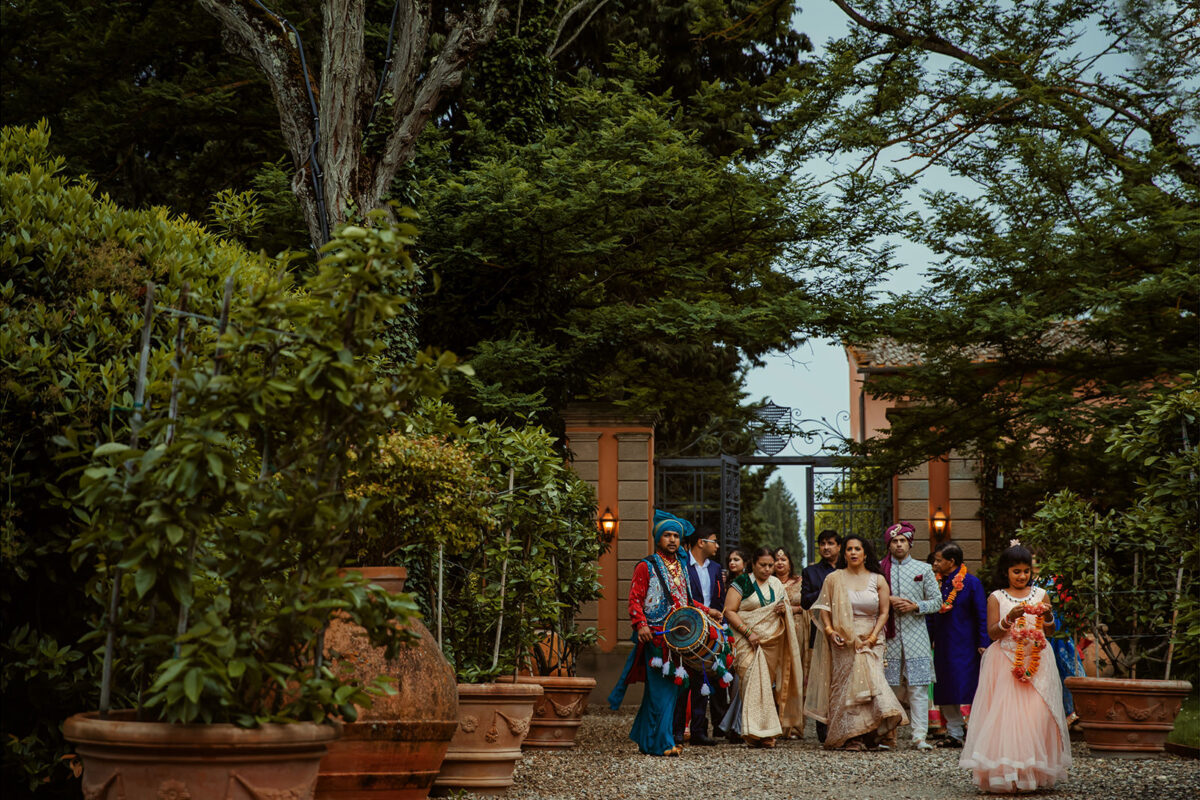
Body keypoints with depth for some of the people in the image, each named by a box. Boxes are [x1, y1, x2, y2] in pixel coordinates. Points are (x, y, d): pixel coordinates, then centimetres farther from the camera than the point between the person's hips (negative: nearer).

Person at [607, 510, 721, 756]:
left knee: (672, 687, 7)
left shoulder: (681, 567, 19)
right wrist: (641, 624, -22)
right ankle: (661, 743, -3)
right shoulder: (646, 567, -2)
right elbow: (635, 600, -8)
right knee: (661, 689, -8)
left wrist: (707, 611, 16)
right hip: (656, 637, -7)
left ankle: (644, 737, 17)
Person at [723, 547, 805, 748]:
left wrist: (785, 609, 1)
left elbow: (787, 608, 26)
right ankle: (758, 731, -16)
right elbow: (729, 611, -8)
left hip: (773, 641, 5)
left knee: (769, 683, 3)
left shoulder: (776, 584, 15)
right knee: (755, 681, -16)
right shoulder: (742, 582, -2)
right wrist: (748, 632, -18)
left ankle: (767, 731, 10)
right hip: (750, 641, -5)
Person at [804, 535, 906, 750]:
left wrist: (873, 636, -7)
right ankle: (850, 737, -3)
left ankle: (868, 734, -7)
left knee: (869, 681, -13)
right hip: (843, 641, 0)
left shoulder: (878, 580, 7)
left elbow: (884, 612, 5)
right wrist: (830, 630, -10)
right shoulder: (833, 579, 7)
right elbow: (824, 608, 5)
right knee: (845, 683, -5)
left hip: (870, 641, 0)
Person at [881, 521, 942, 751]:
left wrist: (915, 606, -8)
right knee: (890, 687, 3)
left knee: (918, 687, -6)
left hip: (915, 635, 0)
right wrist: (888, 601, -9)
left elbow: (937, 601, 9)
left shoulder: (923, 569, 10)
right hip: (889, 636, 0)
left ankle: (920, 736, -7)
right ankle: (889, 734, 11)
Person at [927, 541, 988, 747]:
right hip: (942, 645, 5)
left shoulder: (971, 582, -7)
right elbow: (930, 615, 14)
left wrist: (983, 643, -10)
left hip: (966, 645, -5)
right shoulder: (935, 582, 6)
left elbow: (982, 615, -6)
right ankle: (955, 733, 16)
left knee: (969, 690, -2)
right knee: (946, 693, 6)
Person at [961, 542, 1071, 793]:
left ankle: (1036, 772, 1)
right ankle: (1006, 774, -4)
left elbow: (1050, 630, 6)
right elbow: (992, 633, -1)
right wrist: (1010, 618, -17)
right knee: (1005, 715, -8)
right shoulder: (996, 598, 5)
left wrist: (1048, 617, -15)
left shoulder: (1040, 594, 10)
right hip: (1005, 664, -1)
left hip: (1036, 663, 2)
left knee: (1037, 714, -7)